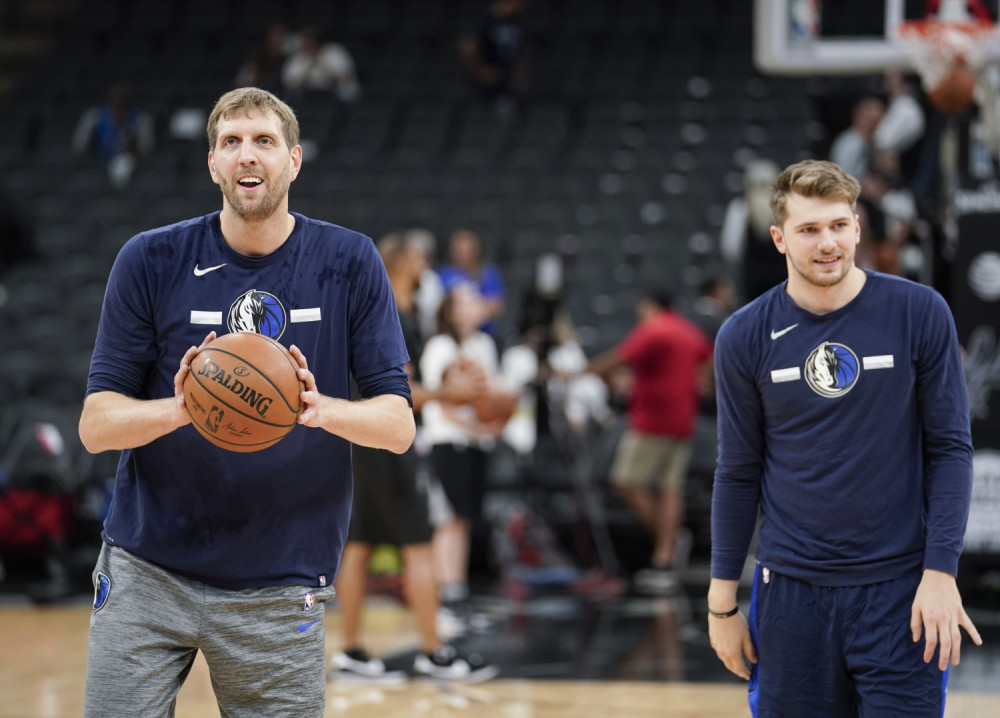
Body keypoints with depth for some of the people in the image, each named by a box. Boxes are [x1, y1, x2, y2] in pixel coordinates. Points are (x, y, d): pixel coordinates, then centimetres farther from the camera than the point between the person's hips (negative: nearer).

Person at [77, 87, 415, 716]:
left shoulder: (350, 263, 0)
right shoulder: (151, 261, -2)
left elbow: (399, 425, -3)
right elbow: (96, 424, -3)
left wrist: (321, 409, -24)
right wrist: (179, 408, -24)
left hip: (279, 588, 0)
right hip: (148, 570, 0)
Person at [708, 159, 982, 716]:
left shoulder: (920, 314, -4)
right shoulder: (745, 338, 0)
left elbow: (951, 447, -1)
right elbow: (739, 472, 7)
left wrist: (941, 572, -9)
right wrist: (722, 599, 6)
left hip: (900, 589, -1)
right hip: (791, 593, 2)